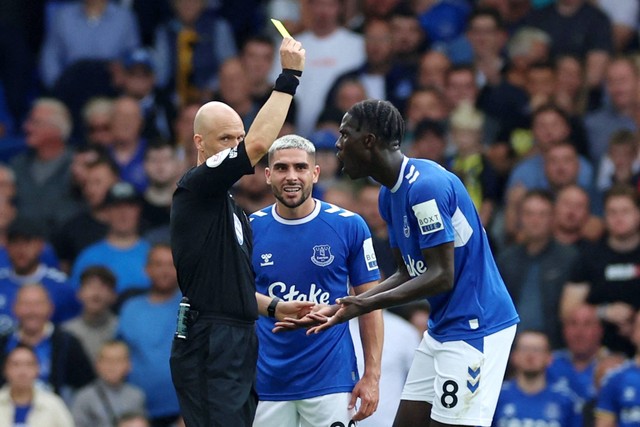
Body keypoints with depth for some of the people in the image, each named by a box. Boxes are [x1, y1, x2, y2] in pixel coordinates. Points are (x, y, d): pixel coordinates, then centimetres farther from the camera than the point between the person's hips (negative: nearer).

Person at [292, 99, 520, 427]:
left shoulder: (426, 186, -21)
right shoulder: (390, 194, 11)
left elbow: (441, 277, -23)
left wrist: (367, 305, -24)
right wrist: (349, 306, 4)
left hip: (475, 326, -10)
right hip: (442, 327, 10)